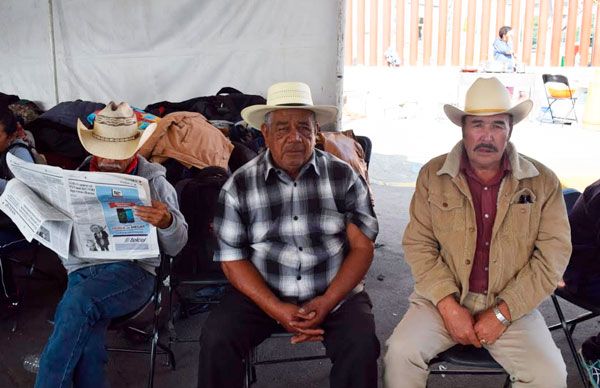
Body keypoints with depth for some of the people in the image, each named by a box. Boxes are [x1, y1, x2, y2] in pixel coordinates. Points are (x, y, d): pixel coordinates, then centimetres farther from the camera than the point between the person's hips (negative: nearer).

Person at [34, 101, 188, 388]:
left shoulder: (154, 181, 5)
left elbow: (174, 247, 2)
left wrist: (167, 222, -22)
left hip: (133, 268, -2)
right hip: (81, 270, 2)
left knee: (79, 301, -33)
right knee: (86, 342, -30)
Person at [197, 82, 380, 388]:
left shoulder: (344, 177, -1)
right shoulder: (239, 186, -2)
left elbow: (362, 247, -2)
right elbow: (233, 259, -2)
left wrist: (327, 302, -15)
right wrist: (276, 309, -15)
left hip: (336, 294, 0)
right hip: (263, 294, 1)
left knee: (361, 344, -25)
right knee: (216, 339, -21)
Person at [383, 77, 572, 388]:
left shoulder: (543, 182, -1)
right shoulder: (432, 175, -1)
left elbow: (553, 254, -4)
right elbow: (418, 244, -3)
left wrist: (502, 313, -11)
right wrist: (449, 306, -14)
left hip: (511, 306, 1)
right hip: (444, 299, 0)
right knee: (400, 353, -23)